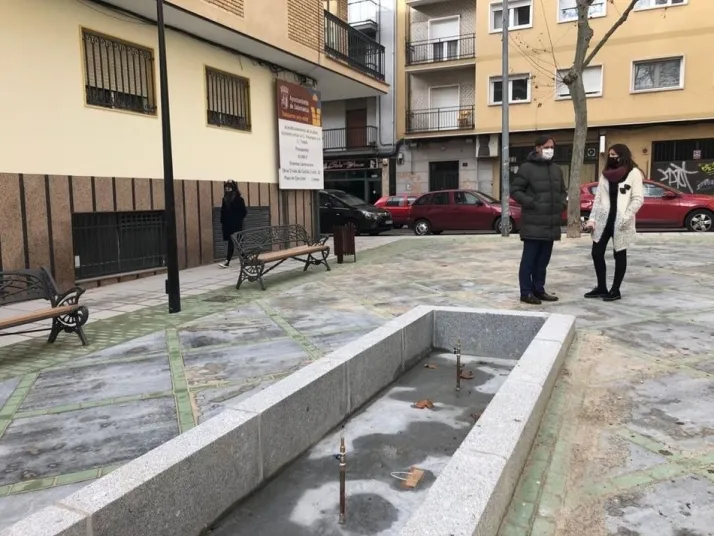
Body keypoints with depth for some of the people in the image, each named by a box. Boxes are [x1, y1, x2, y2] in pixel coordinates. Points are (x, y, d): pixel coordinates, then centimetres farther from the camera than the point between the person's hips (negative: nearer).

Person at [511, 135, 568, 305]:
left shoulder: (557, 169, 17)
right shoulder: (527, 168, -6)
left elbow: (562, 191, 27)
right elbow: (515, 190, -7)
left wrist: (562, 204, 7)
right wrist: (532, 203, -16)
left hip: (551, 223, 7)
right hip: (533, 224, -7)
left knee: (543, 260, 12)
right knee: (529, 259, -2)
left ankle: (539, 289, 22)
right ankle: (526, 292, 5)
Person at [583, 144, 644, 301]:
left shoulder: (634, 173, -3)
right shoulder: (605, 174, 13)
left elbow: (638, 199, -9)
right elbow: (598, 198, 10)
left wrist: (626, 217, -18)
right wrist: (592, 218, 2)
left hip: (620, 221, -5)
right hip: (603, 219, 5)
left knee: (619, 254, 5)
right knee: (597, 253, 4)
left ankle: (615, 290, 13)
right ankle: (601, 287, 17)